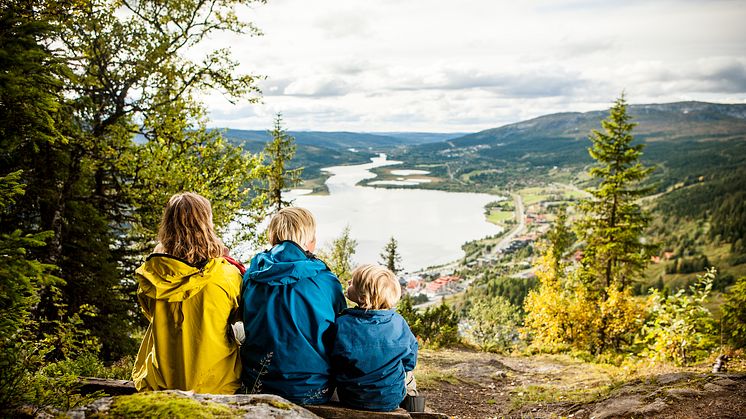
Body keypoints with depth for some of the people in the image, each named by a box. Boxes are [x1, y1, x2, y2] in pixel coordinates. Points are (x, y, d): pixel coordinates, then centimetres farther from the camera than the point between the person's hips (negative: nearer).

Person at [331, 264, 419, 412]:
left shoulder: (341, 324, -19)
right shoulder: (398, 322, -15)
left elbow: (332, 364, -7)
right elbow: (410, 361, -1)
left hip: (349, 399, 1)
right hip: (392, 400, 0)